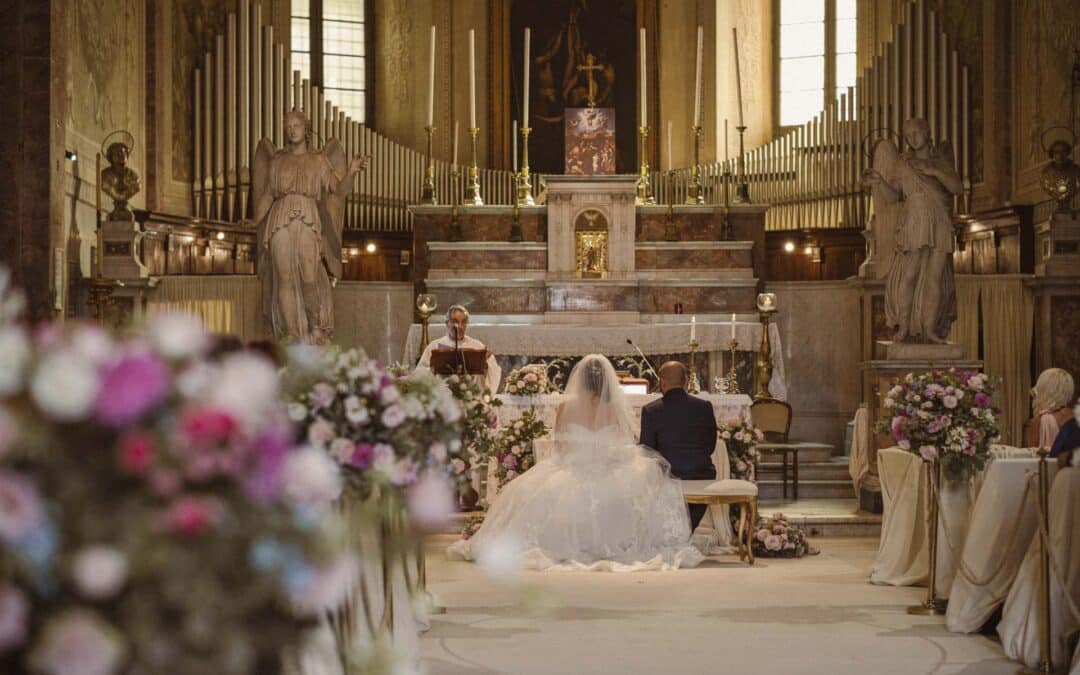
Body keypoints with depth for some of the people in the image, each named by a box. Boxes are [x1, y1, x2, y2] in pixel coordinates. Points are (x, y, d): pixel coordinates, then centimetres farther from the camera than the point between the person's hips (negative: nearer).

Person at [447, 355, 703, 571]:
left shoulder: (566, 408, -7)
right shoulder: (616, 410, -7)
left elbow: (559, 448, 1)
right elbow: (628, 447, -1)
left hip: (573, 480, 1)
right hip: (611, 482, 0)